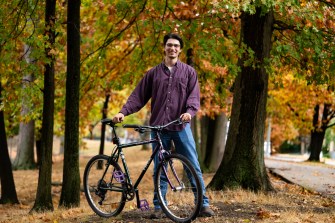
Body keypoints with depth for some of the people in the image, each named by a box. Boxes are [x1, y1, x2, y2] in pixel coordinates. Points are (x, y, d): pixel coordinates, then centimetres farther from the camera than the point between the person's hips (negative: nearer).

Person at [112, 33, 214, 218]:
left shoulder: (188, 72, 7)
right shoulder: (153, 73, 10)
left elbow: (194, 96, -1)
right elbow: (138, 96, 8)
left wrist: (190, 112, -20)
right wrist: (123, 112, -5)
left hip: (181, 127, -1)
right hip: (158, 127, 1)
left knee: (193, 166, -4)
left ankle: (204, 204, 0)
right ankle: (158, 207, 12)